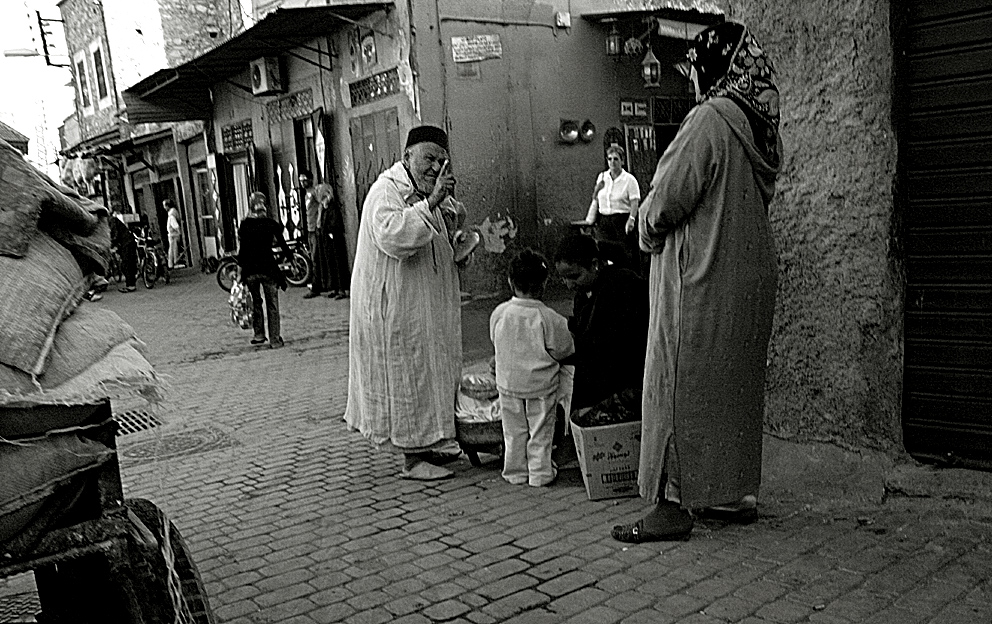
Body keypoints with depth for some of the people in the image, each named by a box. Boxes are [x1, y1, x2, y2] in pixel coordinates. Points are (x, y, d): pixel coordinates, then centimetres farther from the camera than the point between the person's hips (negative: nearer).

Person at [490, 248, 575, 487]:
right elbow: (563, 351, -10)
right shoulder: (549, 318, -19)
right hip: (541, 383, -3)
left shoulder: (499, 313, -10)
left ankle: (516, 471, 25)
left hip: (508, 383, 3)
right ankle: (540, 472, 19)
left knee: (514, 432, 16)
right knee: (540, 432, 13)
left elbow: (496, 342, 4)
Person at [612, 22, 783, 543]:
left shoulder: (709, 119, -18)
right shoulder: (760, 124, 8)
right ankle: (737, 493, 28)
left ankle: (675, 505, 7)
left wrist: (647, 232, 3)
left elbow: (666, 200, -19)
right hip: (750, 273, 9)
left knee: (681, 387, 0)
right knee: (737, 384, 16)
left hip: (700, 280, -9)